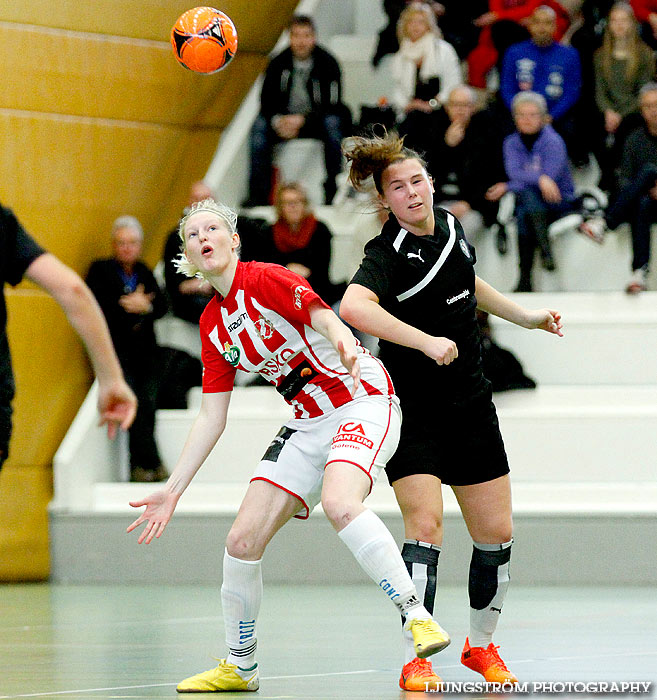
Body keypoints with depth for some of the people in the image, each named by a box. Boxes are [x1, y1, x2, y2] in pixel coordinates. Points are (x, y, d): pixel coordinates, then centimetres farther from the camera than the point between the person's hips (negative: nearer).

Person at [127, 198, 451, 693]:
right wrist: (172, 491, 9)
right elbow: (212, 418, 12)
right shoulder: (212, 326, 10)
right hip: (309, 423, 7)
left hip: (363, 401, -7)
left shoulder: (264, 279, -11)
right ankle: (240, 666, 15)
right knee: (242, 540, -2)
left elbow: (329, 322, -24)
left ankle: (418, 617, -30)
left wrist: (344, 344, -48)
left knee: (340, 504, -36)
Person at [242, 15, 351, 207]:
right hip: (286, 119, 3)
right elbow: (267, 102, -2)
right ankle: (258, 193, -24)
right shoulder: (279, 63, -3)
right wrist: (278, 121, -24)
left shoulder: (328, 63, -11)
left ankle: (334, 191, -30)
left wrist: (303, 120, -27)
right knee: (259, 125, -23)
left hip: (316, 120, -3)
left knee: (332, 123, -34)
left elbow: (332, 105, -15)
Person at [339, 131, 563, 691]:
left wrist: (526, 316, 26)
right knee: (425, 525, -20)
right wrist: (427, 341, -41)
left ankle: (481, 645, 27)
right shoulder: (388, 253, -18)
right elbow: (354, 307, -39)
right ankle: (415, 662, -13)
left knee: (496, 535, 7)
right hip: (412, 409, -7)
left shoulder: (451, 226, 5)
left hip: (471, 407, 7)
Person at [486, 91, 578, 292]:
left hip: (560, 203, -3)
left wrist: (506, 188, -17)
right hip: (527, 201, 3)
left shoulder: (553, 142, -8)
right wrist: (540, 179, -34)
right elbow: (514, 173, -12)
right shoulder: (511, 143, 6)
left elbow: (551, 176, -19)